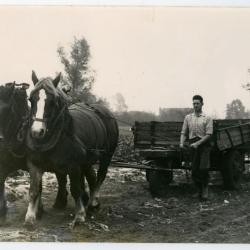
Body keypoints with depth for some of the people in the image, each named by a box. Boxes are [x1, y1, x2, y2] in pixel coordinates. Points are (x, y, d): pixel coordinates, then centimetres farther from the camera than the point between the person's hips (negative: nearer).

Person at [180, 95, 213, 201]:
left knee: (203, 168, -14)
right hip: (193, 145, 3)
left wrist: (197, 143, -17)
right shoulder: (188, 117, 13)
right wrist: (181, 143, -8)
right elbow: (184, 133, 11)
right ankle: (199, 189, 19)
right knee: (194, 170, 2)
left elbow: (208, 135, -6)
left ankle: (205, 189, 5)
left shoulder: (207, 118, 2)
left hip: (204, 144, -3)